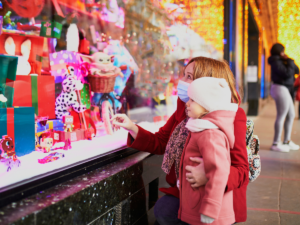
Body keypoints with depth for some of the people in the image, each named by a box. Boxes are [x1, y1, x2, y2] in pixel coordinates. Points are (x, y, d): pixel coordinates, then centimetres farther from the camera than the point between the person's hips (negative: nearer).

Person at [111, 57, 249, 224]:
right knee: (162, 209, -17)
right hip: (184, 190, 6)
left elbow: (241, 170, -20)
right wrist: (131, 127, -1)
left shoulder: (232, 117, -15)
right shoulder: (184, 109, 6)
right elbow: (160, 143, 12)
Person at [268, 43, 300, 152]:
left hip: (284, 90, 11)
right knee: (281, 116, -8)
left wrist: (290, 62, 3)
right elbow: (287, 73, -23)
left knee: (291, 115, 15)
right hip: (281, 89, -11)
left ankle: (287, 141, 22)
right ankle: (276, 144, -3)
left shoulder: (281, 61, 17)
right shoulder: (276, 62, -12)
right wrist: (290, 61, -10)